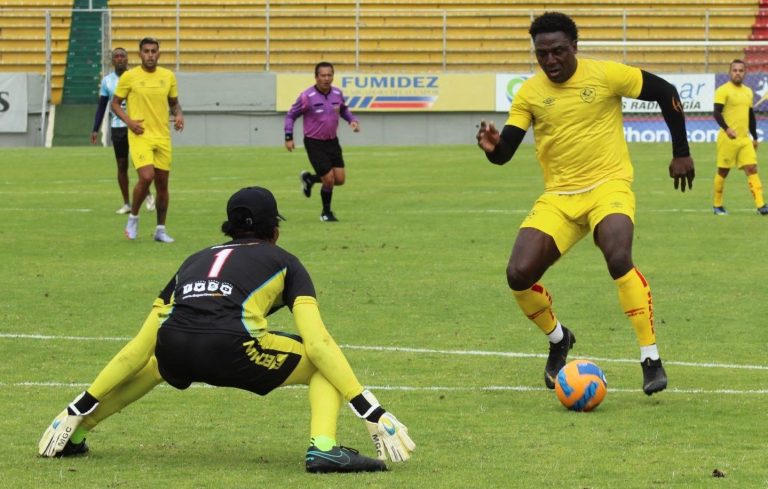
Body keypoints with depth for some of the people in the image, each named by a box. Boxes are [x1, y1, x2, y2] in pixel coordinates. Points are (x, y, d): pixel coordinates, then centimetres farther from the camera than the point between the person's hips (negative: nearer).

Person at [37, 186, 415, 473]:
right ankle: (323, 448, -10)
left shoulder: (195, 261, 32)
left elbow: (139, 348, 27)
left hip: (174, 350, 4)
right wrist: (371, 412, 4)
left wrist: (78, 410, 30)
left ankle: (72, 431, 34)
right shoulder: (283, 262, 22)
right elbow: (317, 343, 6)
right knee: (324, 365, 17)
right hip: (230, 349, -4)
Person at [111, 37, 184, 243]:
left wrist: (179, 115, -3)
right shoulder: (129, 77, -4)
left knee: (162, 183, 5)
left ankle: (161, 230, 17)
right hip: (140, 135, -4)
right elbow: (115, 103, 4)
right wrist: (128, 121, -12)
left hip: (162, 136, 4)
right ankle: (133, 217, 2)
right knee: (146, 177, -21)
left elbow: (174, 103, 18)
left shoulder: (168, 76, 6)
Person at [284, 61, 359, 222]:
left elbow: (343, 109, 19)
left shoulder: (337, 94, -2)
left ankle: (309, 179, 28)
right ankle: (326, 213, 17)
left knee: (340, 179, 1)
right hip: (314, 143, -5)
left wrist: (353, 120, 0)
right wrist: (289, 137, -12)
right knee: (329, 180, -8)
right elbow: (291, 116, -5)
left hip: (332, 142, 5)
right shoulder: (307, 97, -16)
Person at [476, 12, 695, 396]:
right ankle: (558, 340, 19)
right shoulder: (529, 93, 1)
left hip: (608, 187, -4)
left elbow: (666, 93, 2)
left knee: (618, 259, -32)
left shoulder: (605, 75, -7)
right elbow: (504, 152, 0)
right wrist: (492, 147, -25)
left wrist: (681, 153, 3)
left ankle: (651, 358, -19)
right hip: (558, 198, 4)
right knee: (519, 275, -13)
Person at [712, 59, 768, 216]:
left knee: (752, 169, -6)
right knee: (723, 172, 3)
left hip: (745, 139, 5)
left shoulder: (748, 91, 15)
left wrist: (755, 138, 20)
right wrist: (727, 129, -30)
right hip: (728, 138, -5)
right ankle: (717, 205, 16)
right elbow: (717, 113, -15)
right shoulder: (723, 90, -7)